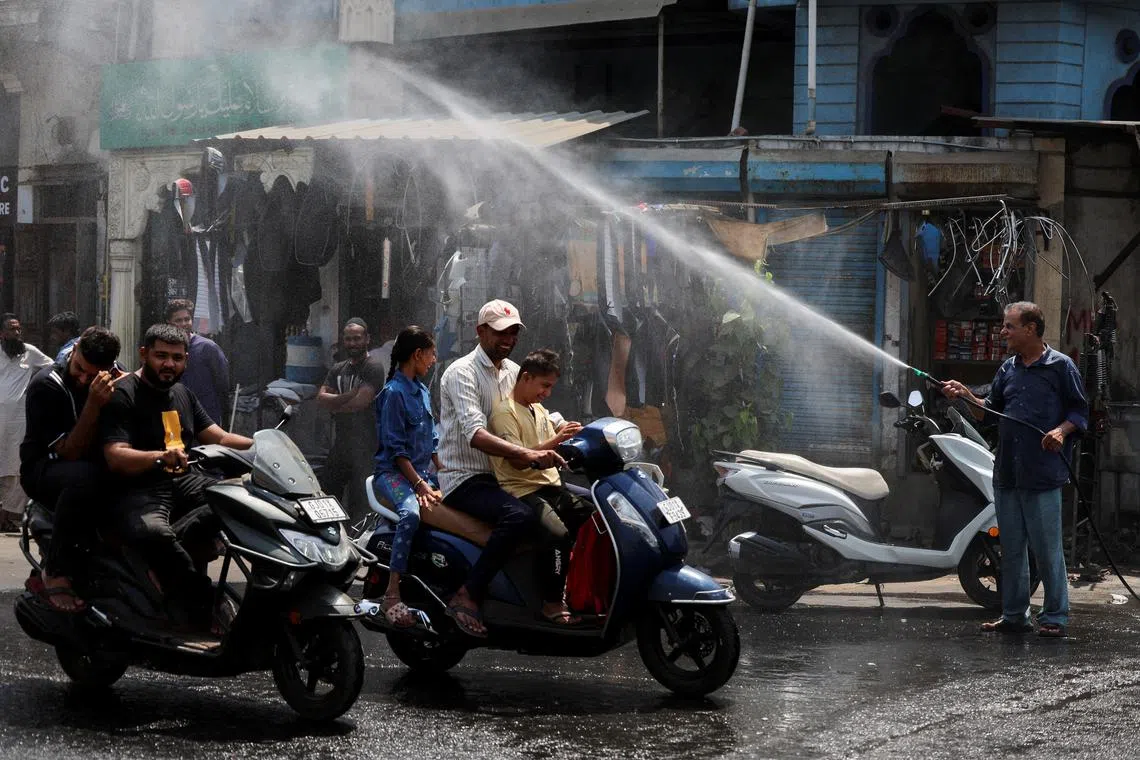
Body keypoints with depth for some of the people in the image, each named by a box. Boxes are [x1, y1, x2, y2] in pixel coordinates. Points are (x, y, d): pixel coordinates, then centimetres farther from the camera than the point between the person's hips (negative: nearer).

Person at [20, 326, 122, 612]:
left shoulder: (112, 376, -1)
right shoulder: (46, 385, -19)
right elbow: (70, 453, -24)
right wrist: (94, 404, -35)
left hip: (95, 463, 6)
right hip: (45, 468, -6)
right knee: (84, 477, -40)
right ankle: (56, 572, -28)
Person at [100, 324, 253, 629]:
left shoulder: (182, 394, 20)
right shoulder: (123, 395, -6)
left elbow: (218, 437, 18)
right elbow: (116, 457, -18)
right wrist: (160, 457, -37)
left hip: (182, 482, 8)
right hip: (138, 488, -8)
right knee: (153, 533, -40)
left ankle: (176, 540, -26)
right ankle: (203, 609, -31)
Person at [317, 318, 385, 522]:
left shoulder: (373, 369, -5)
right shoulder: (338, 369, 16)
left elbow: (361, 402, -17)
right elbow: (321, 398, 4)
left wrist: (334, 404, -1)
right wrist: (349, 395, -10)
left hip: (364, 447, -7)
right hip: (340, 444, 7)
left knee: (358, 504, -6)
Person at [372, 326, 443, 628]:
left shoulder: (422, 391, 18)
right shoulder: (394, 392, -9)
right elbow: (396, 448, -14)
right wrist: (420, 486, -20)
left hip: (423, 472, 9)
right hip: (394, 473, -9)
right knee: (411, 513, -37)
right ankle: (392, 596, -38)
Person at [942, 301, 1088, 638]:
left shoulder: (1060, 366, -2)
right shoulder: (1008, 369, 16)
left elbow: (1080, 410, -2)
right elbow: (989, 412, 19)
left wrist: (1061, 430, -19)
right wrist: (966, 395, 4)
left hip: (1042, 475, -7)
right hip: (1007, 472, 7)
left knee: (1047, 550, -4)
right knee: (1011, 549, 10)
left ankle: (1055, 617, 4)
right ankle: (1014, 615, 17)